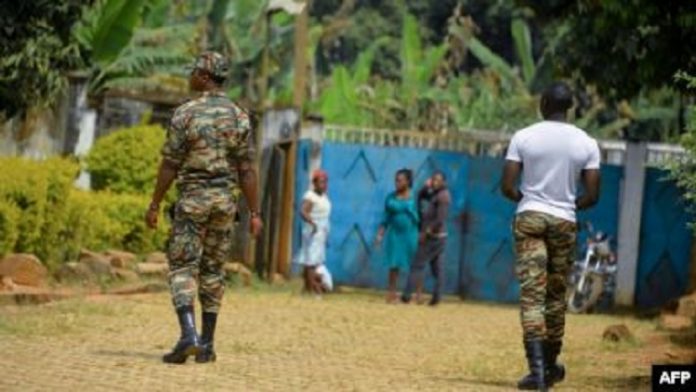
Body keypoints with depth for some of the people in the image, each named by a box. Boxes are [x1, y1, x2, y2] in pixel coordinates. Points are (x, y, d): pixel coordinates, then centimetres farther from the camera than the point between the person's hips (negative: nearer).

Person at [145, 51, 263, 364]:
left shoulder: (185, 113, -8)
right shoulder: (239, 117, 3)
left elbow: (170, 165, -7)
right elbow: (246, 170, 1)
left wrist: (155, 205, 0)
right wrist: (254, 212, 4)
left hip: (192, 198, -4)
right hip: (224, 198, 4)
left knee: (183, 268, -2)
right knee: (213, 270, 11)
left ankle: (189, 335, -21)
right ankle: (206, 345, 11)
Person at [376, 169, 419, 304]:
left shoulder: (414, 198, -3)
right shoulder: (391, 198, 4)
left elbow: (420, 218, 0)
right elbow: (386, 218, 8)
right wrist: (380, 234, 3)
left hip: (411, 234, -2)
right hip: (395, 234, 2)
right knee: (394, 264, 2)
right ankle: (391, 294, 8)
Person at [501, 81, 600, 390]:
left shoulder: (523, 137, -4)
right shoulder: (586, 144, 0)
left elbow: (507, 187, -6)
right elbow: (592, 196, -1)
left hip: (530, 217, -2)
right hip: (564, 222, 2)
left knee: (532, 293, -7)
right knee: (556, 295, 16)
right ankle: (550, 365, 26)